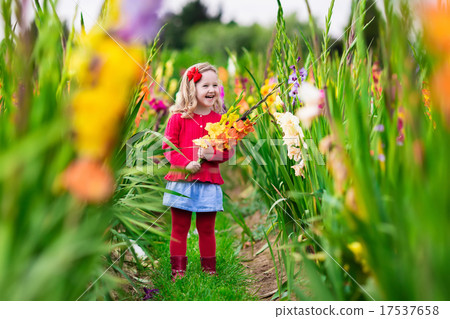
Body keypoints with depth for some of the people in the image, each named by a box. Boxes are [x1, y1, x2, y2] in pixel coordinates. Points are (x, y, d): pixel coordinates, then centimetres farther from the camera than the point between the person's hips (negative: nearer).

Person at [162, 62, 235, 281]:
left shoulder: (220, 119, 5)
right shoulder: (178, 118, -2)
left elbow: (228, 151, 7)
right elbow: (168, 146, -2)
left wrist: (212, 153, -13)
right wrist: (186, 164, -16)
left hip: (209, 182, 2)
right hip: (182, 180, -2)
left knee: (207, 229, 11)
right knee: (179, 228, 5)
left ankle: (209, 270, 24)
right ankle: (178, 270, 15)